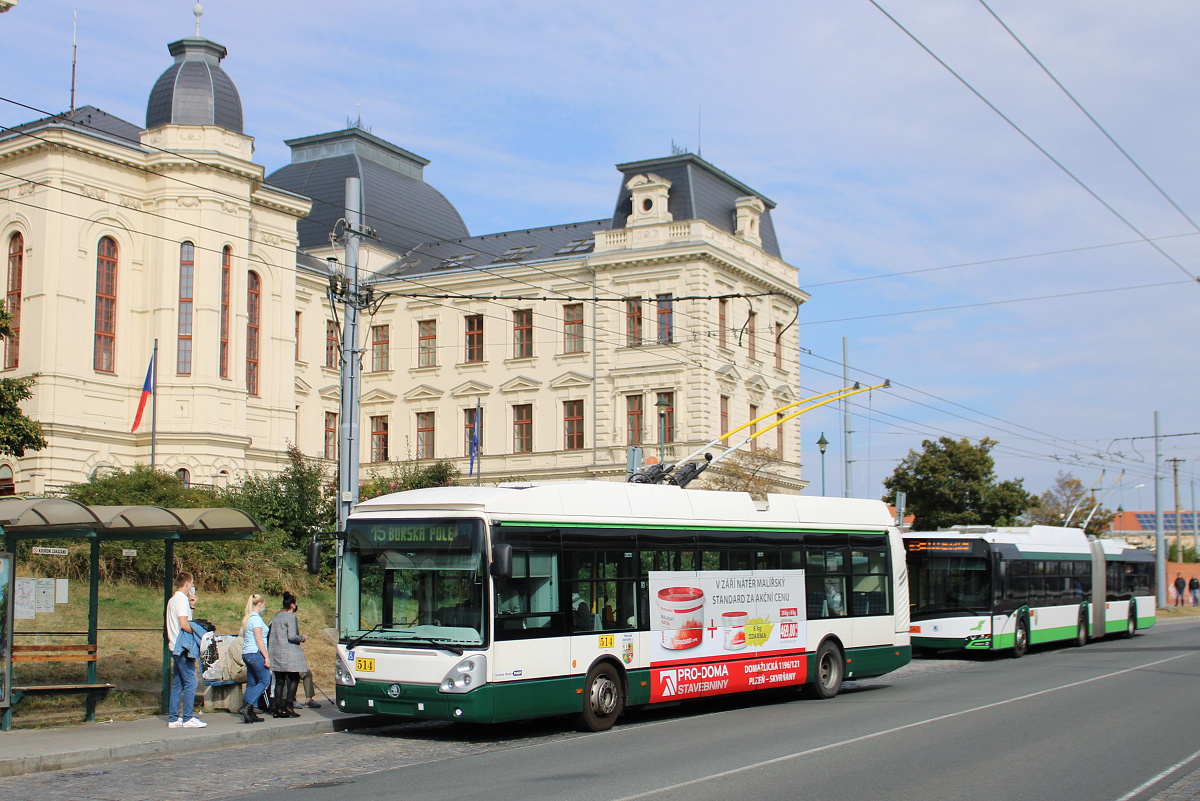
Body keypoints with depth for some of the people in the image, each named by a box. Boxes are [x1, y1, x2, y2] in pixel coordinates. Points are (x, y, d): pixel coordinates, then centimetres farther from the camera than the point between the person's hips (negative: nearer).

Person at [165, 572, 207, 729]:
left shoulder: (172, 600, 18)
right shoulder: (182, 600, -12)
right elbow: (184, 624, -22)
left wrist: (191, 605, 19)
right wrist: (196, 633, -9)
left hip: (175, 647, 10)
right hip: (183, 647, -10)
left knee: (177, 684, 10)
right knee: (190, 682, -7)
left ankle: (173, 718, 11)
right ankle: (188, 718, -7)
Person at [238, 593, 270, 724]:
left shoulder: (246, 619, 16)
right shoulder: (256, 618, -12)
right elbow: (259, 640, -16)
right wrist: (266, 657, -15)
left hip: (246, 654, 9)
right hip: (256, 653, -9)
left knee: (251, 683, 9)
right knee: (264, 681, -5)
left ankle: (249, 714, 5)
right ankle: (246, 707, -15)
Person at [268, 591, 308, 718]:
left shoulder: (277, 616, 14)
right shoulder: (291, 617, -11)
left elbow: (270, 636, 16)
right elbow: (292, 636, -18)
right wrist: (302, 638, -2)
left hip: (275, 654, 8)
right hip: (288, 653, -8)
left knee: (279, 681, 9)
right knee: (294, 679, 0)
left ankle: (278, 709, 7)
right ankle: (288, 707, -7)